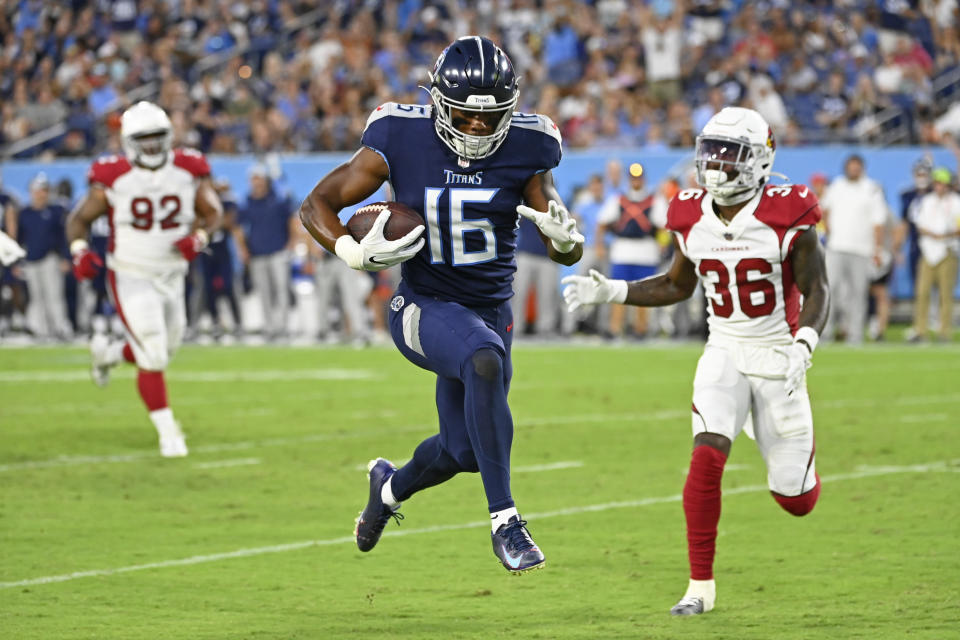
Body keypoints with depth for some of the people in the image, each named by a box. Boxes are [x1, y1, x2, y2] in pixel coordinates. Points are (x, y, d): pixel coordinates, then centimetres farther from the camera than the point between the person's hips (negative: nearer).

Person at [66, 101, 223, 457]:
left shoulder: (189, 172, -6)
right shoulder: (113, 179, -14)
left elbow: (213, 212, 4)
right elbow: (79, 219, -4)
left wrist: (200, 237, -17)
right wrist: (79, 250, -22)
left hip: (172, 277, 4)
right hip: (131, 278, -4)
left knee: (163, 351, 15)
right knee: (152, 358, -9)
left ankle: (107, 353, 45)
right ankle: (167, 432, 4)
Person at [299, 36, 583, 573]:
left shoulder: (523, 150, -9)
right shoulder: (402, 141, -14)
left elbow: (566, 251, -2)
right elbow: (317, 204, -6)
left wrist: (565, 237, -27)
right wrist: (352, 251, -25)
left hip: (492, 311, 4)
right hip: (424, 306, -4)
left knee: (463, 450, 15)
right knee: (485, 362, -36)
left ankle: (392, 486, 52)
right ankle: (504, 520, -30)